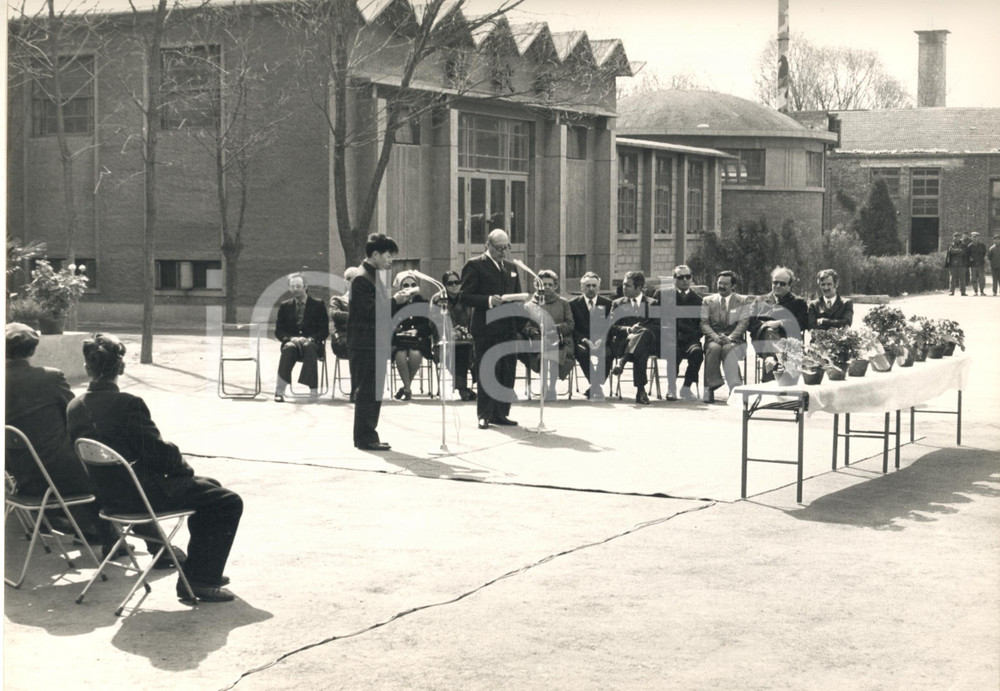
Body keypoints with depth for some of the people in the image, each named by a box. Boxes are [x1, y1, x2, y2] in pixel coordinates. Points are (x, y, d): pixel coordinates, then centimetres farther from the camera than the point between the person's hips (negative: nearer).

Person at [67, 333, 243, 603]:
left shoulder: (74, 408, 1)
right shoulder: (128, 404, -22)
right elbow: (158, 452, -20)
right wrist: (183, 467, 4)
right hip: (139, 494, -9)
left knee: (208, 487, 25)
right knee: (228, 502, -1)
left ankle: (200, 569, 31)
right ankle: (199, 579, -1)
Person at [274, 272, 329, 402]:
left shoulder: (318, 305, 8)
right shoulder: (285, 306, 14)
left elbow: (324, 330, 2)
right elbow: (278, 331, 9)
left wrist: (309, 339, -17)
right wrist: (291, 338, -13)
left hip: (312, 343, -1)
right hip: (291, 342, 1)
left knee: (308, 347, -38)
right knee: (289, 347, -35)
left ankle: (313, 389, -43)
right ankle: (279, 390, -42)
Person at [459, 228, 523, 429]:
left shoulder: (511, 268, 19)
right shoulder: (475, 266, -3)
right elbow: (464, 296, -9)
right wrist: (489, 301, -21)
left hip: (508, 328, 6)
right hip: (486, 328, -6)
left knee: (507, 373, 6)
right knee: (486, 373, -3)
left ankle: (501, 413, 13)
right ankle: (484, 415, 3)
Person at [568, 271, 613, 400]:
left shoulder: (607, 304, 11)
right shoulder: (573, 304, 9)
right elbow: (572, 328, 3)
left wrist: (602, 340, -14)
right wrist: (585, 340, -15)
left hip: (601, 342, 1)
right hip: (582, 342, -1)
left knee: (608, 354, -33)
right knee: (582, 352, -35)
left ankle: (593, 386, -22)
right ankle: (596, 387, -28)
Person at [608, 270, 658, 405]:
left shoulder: (652, 303, 19)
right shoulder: (618, 304, 22)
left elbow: (657, 327, 6)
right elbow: (612, 328, 8)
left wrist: (640, 328, -13)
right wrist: (629, 330, -13)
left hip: (647, 342, 0)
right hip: (623, 342, 0)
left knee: (643, 333, -40)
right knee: (641, 353, -38)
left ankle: (621, 362, -54)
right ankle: (640, 390, -48)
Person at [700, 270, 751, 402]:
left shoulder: (743, 301, 10)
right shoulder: (707, 301, 15)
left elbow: (743, 323, -1)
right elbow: (704, 323, 6)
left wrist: (730, 338, -19)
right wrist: (715, 337, -15)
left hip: (734, 340, -1)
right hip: (713, 339, 1)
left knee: (728, 349, -37)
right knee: (714, 348, -35)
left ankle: (735, 389, -42)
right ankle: (710, 388, -35)